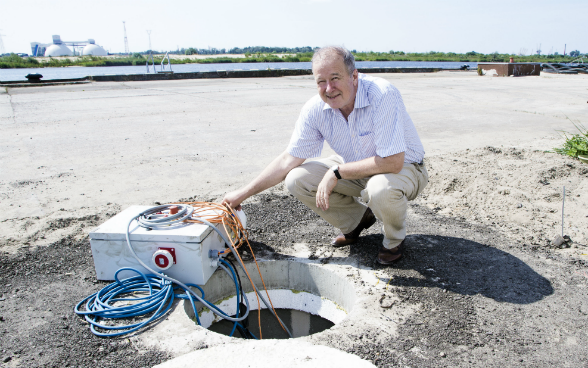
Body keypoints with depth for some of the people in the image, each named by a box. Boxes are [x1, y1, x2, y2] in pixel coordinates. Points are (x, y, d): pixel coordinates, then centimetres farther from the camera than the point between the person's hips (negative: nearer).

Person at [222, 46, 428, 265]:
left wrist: (336, 172, -28)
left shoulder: (383, 95, -31)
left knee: (381, 189, -40)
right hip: (355, 168, 5)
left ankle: (395, 238, -1)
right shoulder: (316, 109, -15)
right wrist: (243, 194, -10)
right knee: (297, 180, -13)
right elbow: (289, 160, -9)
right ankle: (358, 219, 11)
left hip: (403, 167, -5)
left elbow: (392, 162, -34)